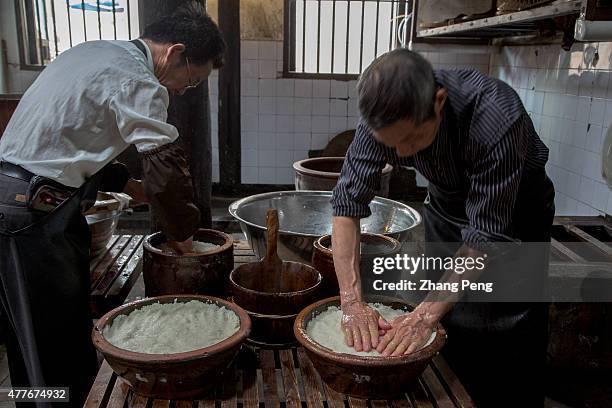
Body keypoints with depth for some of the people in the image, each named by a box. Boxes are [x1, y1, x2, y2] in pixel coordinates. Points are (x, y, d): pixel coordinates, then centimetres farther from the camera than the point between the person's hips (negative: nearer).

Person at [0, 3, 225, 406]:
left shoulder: (97, 52, 15)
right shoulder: (137, 81, -16)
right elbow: (168, 169, -19)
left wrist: (129, 184, 15)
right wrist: (181, 233, -3)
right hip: (35, 213, -10)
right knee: (57, 345, 0)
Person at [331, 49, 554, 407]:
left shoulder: (497, 117, -37)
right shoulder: (386, 115, -25)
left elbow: (485, 235, -32)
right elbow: (348, 202, -23)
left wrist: (427, 314, -33)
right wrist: (352, 300, -30)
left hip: (512, 217, -3)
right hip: (445, 212, 4)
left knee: (508, 351, 2)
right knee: (445, 348, 12)